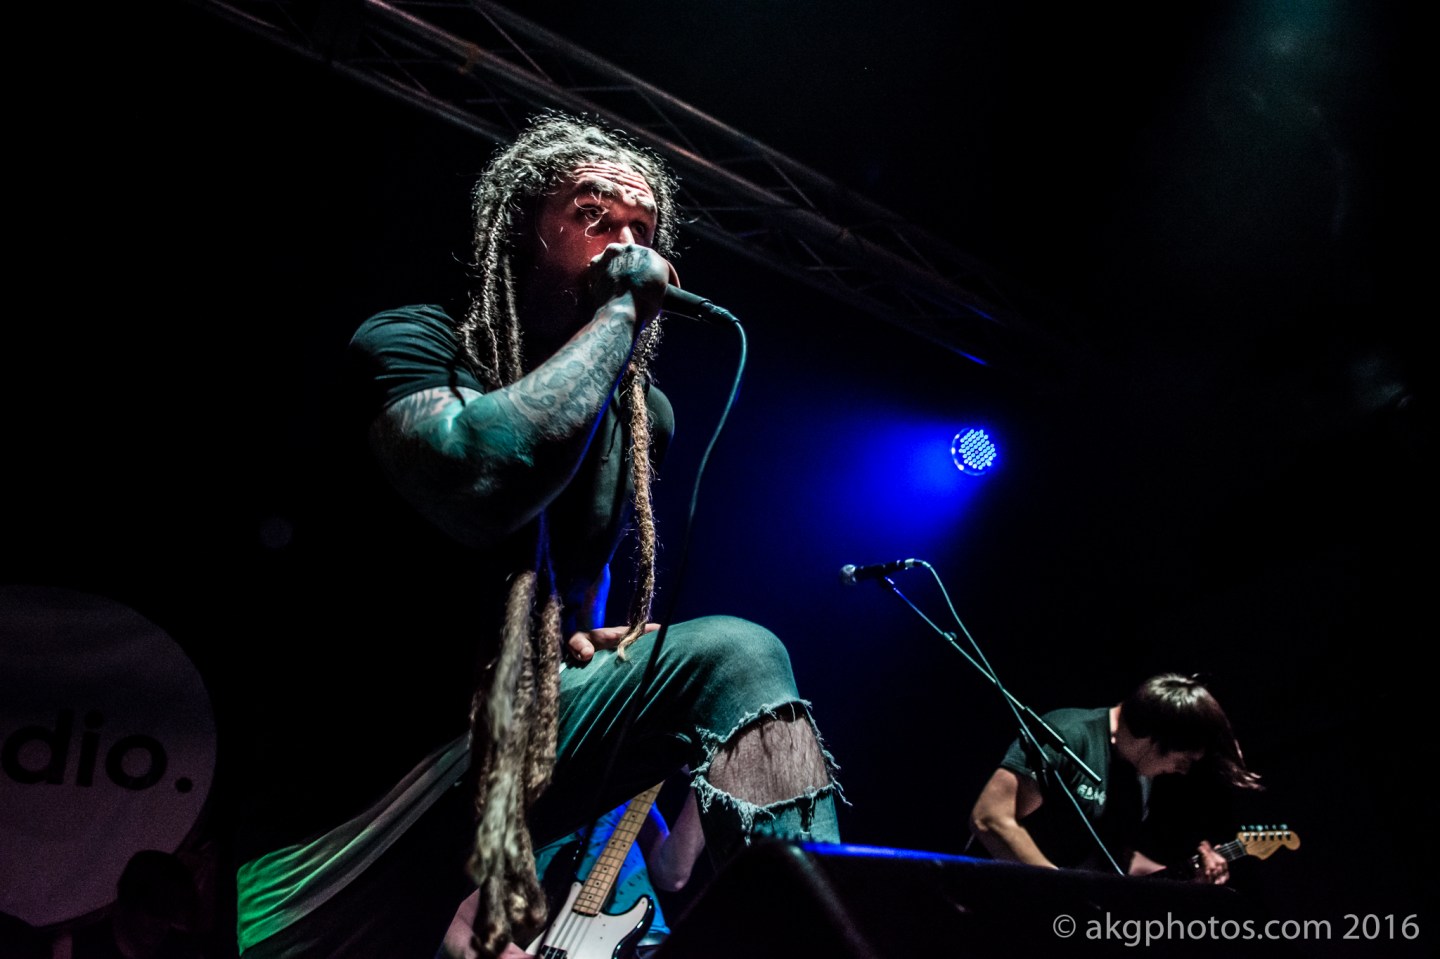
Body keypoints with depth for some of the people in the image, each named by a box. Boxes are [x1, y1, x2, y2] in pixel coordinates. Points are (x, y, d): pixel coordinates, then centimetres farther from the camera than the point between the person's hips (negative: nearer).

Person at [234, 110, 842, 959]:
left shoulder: (645, 413, 7)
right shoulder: (408, 342, -11)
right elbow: (480, 476, -35)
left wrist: (582, 638, 6)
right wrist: (620, 312, -23)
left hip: (531, 727, 4)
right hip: (369, 754, -3)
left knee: (734, 656, -23)